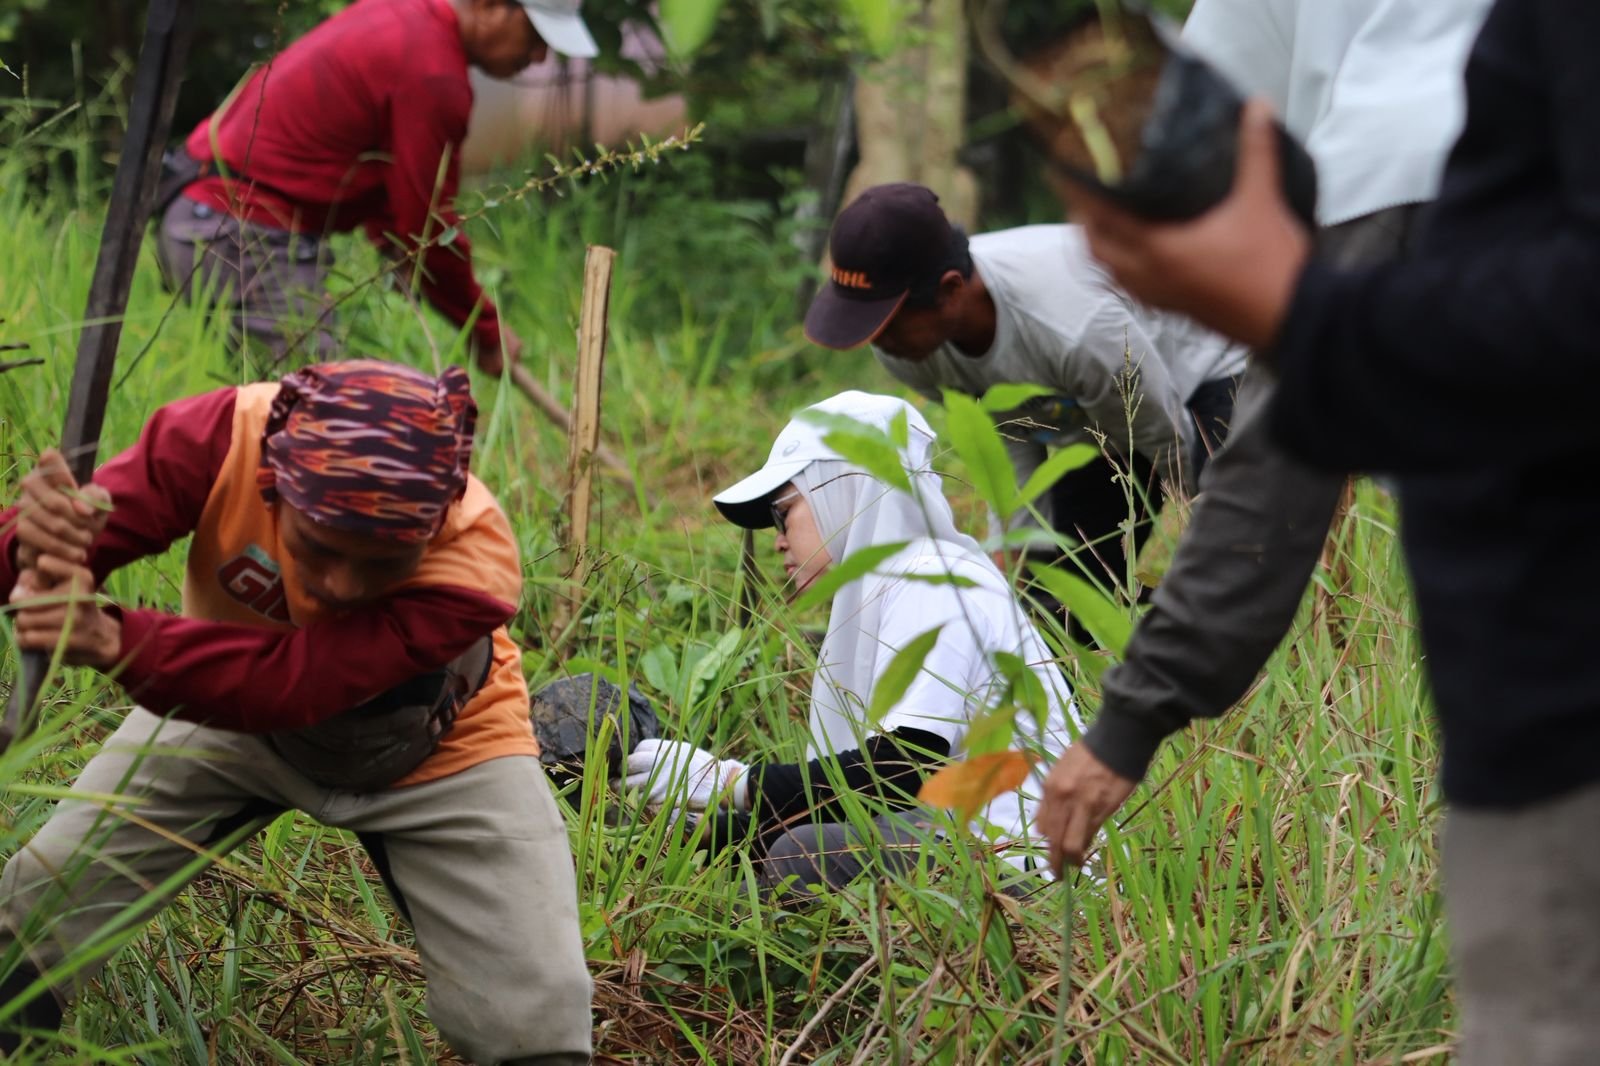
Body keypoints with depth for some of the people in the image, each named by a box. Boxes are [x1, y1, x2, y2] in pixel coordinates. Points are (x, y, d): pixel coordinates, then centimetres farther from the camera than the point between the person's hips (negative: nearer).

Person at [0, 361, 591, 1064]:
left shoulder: (474, 566, -38)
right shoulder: (222, 438, -33)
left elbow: (293, 684, -46)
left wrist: (111, 641, -59)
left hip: (437, 757, -2)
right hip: (227, 714, 2)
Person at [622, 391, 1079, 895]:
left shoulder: (933, 584, -9)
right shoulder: (880, 594, 23)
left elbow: (900, 773, -20)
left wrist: (728, 783, -14)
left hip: (1024, 849, -10)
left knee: (802, 855, -26)